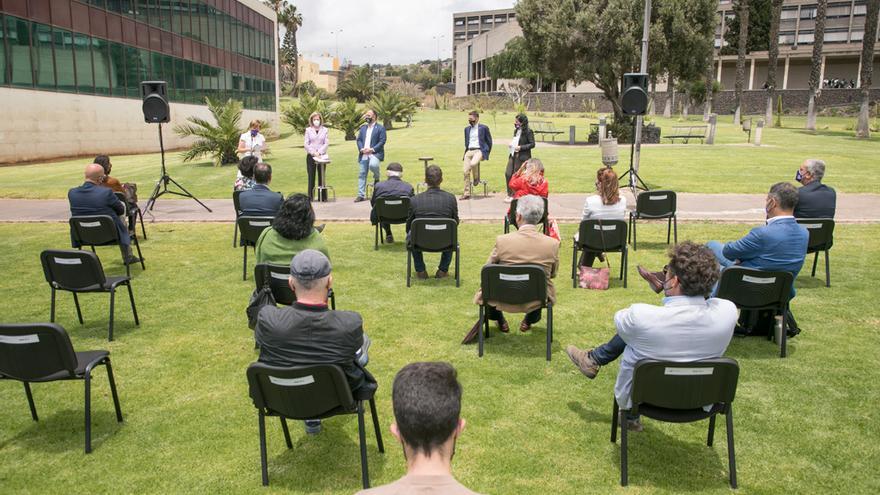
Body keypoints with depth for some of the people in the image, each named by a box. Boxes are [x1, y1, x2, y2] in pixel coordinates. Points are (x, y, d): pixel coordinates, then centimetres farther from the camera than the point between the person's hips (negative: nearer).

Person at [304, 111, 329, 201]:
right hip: (310, 156, 0)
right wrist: (314, 152, -12)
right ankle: (310, 196, 3)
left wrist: (319, 152, -13)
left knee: (321, 176, 3)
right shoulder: (308, 130, 5)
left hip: (321, 156, 0)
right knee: (311, 176, 0)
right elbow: (306, 144, 1)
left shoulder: (325, 130, 5)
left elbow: (326, 143, -1)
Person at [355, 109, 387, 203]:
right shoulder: (363, 128, 20)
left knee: (373, 165, -35)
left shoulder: (380, 128, 1)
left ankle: (376, 178, -2)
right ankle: (361, 195, 8)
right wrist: (361, 149, -5)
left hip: (375, 153, -5)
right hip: (363, 154, 5)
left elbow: (382, 141, -7)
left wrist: (372, 149, -16)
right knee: (362, 174, 2)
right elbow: (359, 139, 14)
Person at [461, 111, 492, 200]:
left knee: (473, 164, -34)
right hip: (469, 151, 5)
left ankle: (476, 178, -3)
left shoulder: (484, 128, 3)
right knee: (466, 172, -5)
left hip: (479, 150, -5)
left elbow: (489, 141, 6)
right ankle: (466, 193, 3)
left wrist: (486, 153, 2)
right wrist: (465, 153, 15)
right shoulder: (467, 129, 18)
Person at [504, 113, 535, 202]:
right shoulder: (516, 131, 14)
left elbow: (532, 144, -12)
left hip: (522, 157, -7)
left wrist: (521, 147, -18)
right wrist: (512, 143, 5)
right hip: (513, 155, 7)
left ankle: (514, 195, 8)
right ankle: (510, 194, 14)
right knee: (508, 173, 1)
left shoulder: (528, 131, -9)